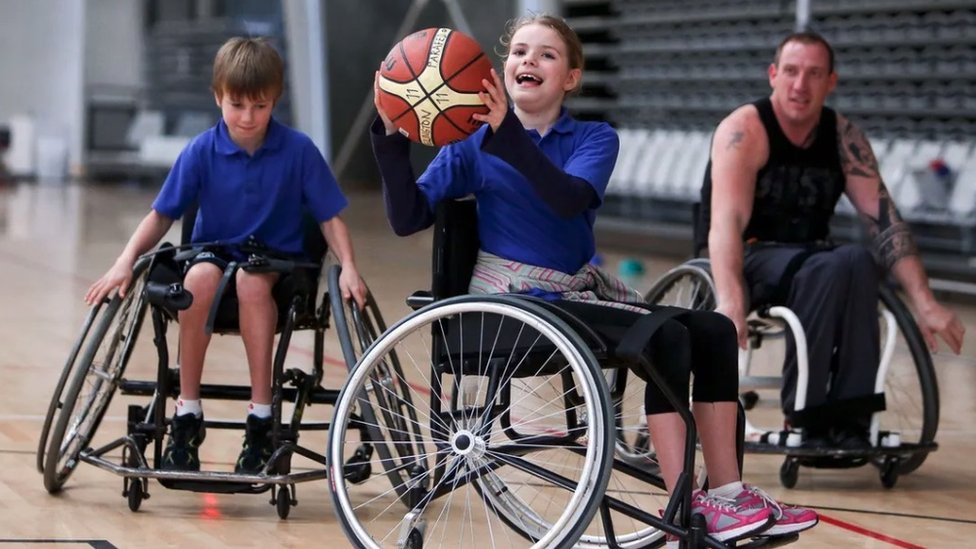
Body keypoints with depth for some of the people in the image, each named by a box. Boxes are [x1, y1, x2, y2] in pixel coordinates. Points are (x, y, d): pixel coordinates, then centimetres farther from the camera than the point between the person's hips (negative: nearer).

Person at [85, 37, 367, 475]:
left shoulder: (298, 150, -8)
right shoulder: (202, 152, -6)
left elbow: (329, 217, -3)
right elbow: (162, 215, -2)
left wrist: (348, 267, -19)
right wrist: (126, 261, -17)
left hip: (277, 260, -1)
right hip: (213, 252, 1)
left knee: (251, 280, -37)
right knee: (202, 276, -35)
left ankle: (260, 419, -29)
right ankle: (187, 414, -23)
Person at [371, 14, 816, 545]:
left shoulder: (595, 139, 4)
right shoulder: (472, 141, -1)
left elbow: (570, 197, -20)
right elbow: (408, 216, -11)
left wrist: (508, 133, -33)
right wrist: (392, 136, -24)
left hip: (580, 289, 5)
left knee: (713, 331, -10)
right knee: (667, 339, -23)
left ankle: (726, 496, -6)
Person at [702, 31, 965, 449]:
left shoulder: (843, 137, 1)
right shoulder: (745, 130, -15)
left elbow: (885, 221, -5)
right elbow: (726, 222, -29)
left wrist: (925, 305, -16)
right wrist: (730, 302, -45)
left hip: (808, 261, 4)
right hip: (746, 263, -4)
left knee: (858, 262, -30)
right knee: (829, 268, -34)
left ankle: (849, 419, -29)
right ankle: (807, 419, -29)